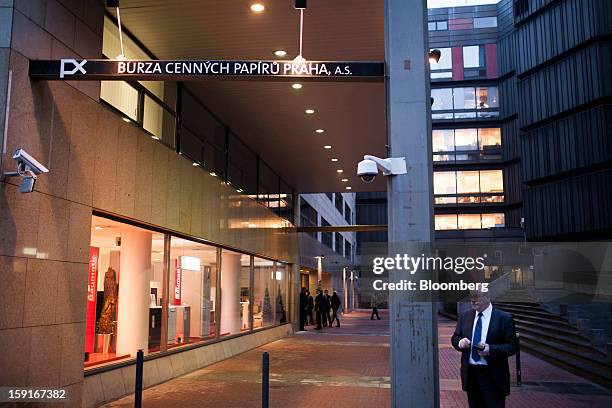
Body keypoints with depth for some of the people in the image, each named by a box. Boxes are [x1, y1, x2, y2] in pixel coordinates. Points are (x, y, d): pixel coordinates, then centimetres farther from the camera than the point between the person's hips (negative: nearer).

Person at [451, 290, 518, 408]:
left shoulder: (504, 318, -7)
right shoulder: (465, 317, 7)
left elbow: (513, 346, -7)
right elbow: (455, 338, 14)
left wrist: (491, 349, -22)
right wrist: (460, 342, -10)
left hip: (493, 377, -4)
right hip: (470, 374, 4)